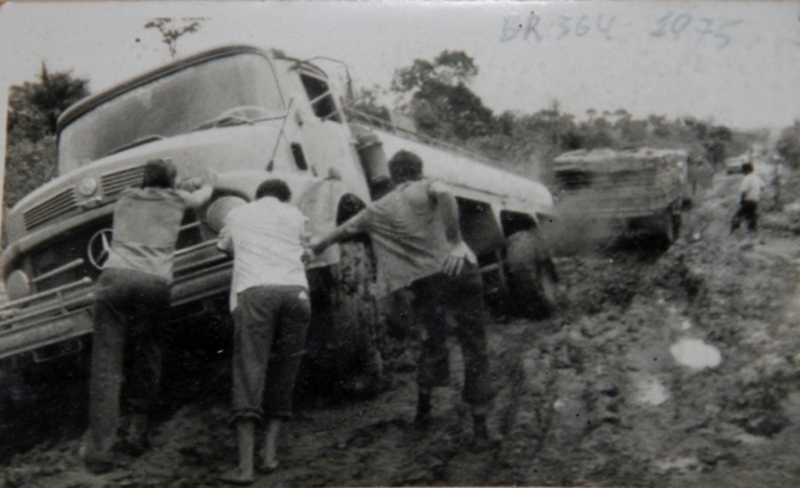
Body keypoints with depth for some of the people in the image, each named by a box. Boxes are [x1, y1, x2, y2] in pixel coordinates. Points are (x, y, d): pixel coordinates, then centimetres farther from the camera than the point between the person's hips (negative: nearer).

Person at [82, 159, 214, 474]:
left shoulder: (126, 198, 28)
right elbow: (206, 191, 41)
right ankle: (137, 434, 15)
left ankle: (99, 448, -11)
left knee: (106, 364, -4)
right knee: (146, 358, 16)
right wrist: (198, 184, 65)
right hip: (154, 283, -1)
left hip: (114, 277, 1)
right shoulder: (176, 199, 20)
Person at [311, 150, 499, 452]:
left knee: (433, 342, 25)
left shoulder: (379, 210, 16)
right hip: (457, 270, -3)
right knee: (474, 347, 3)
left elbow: (345, 229, 31)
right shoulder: (426, 189, 5)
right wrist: (456, 242, -15)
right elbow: (443, 193, -19)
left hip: (422, 280, 3)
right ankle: (480, 430, 2)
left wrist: (320, 243, 50)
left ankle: (423, 412, 33)